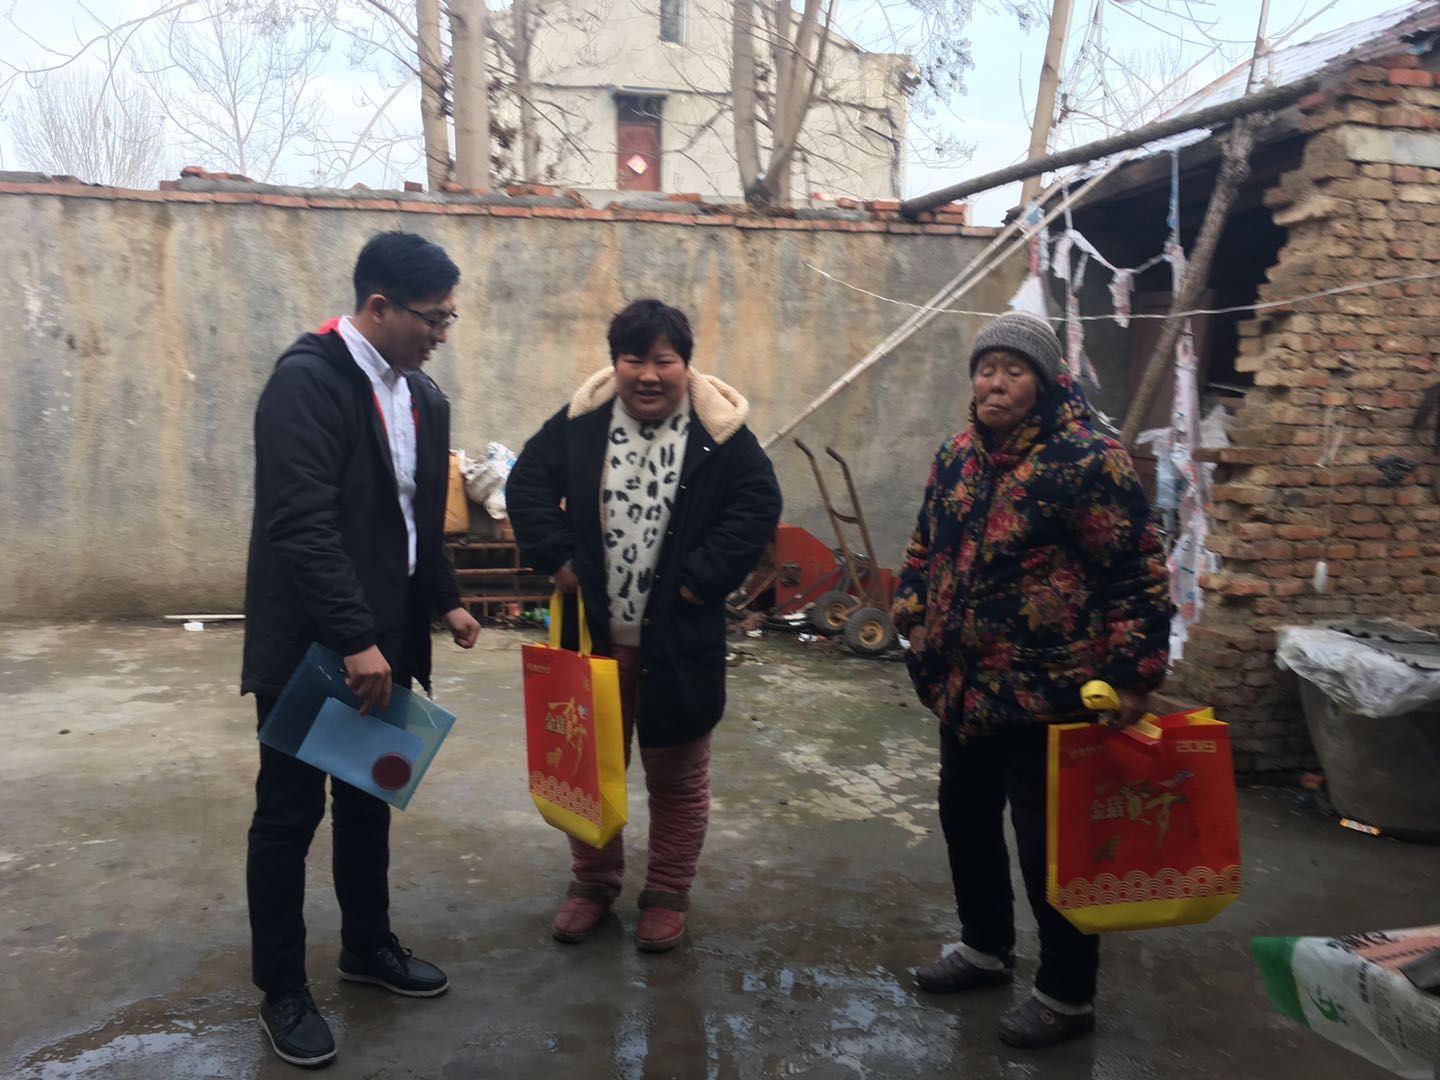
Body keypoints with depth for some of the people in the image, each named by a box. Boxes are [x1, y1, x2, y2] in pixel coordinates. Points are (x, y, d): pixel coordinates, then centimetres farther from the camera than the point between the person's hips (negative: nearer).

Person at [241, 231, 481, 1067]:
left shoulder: (424, 397, 8)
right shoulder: (307, 379, -17)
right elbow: (302, 522, -25)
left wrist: (447, 600, 8)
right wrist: (355, 640, -27)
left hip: (383, 638, 7)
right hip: (308, 642, -7)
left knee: (370, 800, 19)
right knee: (291, 812, 6)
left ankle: (368, 945, 36)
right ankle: (282, 990, 21)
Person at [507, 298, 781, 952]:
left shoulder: (719, 431, -6)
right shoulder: (579, 422, -1)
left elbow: (758, 503, -7)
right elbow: (528, 484, 5)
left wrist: (703, 579, -12)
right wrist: (555, 557, -6)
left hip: (679, 640, -2)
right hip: (593, 634, 2)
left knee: (678, 776, 12)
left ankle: (668, 895, 32)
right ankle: (593, 881, 39)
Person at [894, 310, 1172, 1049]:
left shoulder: (1087, 461, -14)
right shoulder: (957, 456, 8)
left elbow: (1138, 575, -15)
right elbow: (924, 548, 20)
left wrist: (1130, 676, -18)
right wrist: (913, 623, 14)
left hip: (1046, 692, -7)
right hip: (963, 686, 8)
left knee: (1050, 844, 4)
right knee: (965, 820, 20)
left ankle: (1066, 995, 24)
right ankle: (986, 948, 42)